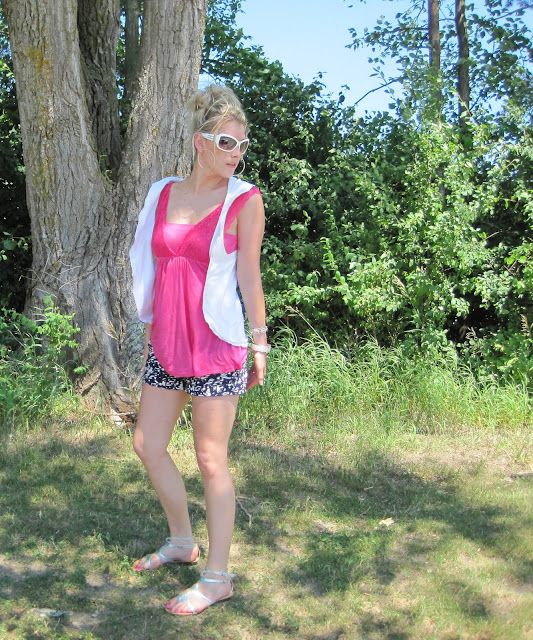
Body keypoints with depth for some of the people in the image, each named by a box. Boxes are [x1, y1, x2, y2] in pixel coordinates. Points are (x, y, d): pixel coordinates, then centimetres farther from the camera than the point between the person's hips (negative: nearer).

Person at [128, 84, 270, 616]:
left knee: (211, 460, 0)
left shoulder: (244, 200, -5)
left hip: (216, 345, -6)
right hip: (166, 343, 6)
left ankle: (217, 578, 14)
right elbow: (153, 269, 14)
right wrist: (150, 331, 17)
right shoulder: (162, 194, 8)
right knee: (147, 445, 13)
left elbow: (249, 274, -3)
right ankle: (182, 541, 34)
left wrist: (259, 342, -3)